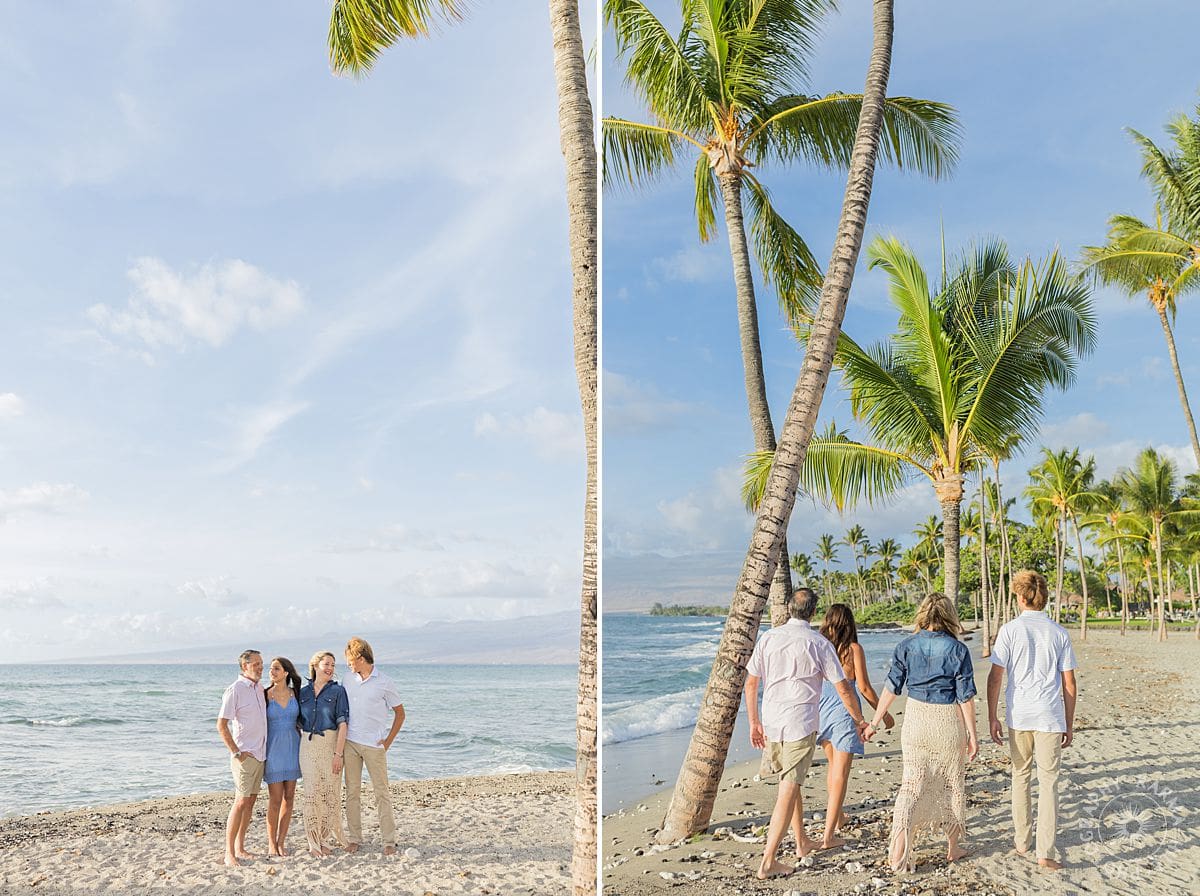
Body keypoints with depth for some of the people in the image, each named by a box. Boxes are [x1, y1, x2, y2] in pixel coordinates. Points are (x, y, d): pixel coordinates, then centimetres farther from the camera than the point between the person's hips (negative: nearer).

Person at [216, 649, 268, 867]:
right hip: (244, 756, -7)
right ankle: (229, 853, -4)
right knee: (241, 802, -9)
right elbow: (221, 725, -13)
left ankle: (240, 847, 16)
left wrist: (262, 749, 15)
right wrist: (236, 752, -13)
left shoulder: (259, 689, 13)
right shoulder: (235, 690, -11)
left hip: (259, 754, 7)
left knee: (250, 802, 9)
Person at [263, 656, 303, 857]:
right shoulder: (265, 695, -5)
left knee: (289, 798, 5)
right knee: (275, 799, -2)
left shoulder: (295, 693, 3)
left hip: (292, 747, 3)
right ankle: (271, 843, 11)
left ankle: (281, 842, 15)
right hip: (273, 748, -3)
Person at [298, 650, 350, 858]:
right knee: (311, 792, 0)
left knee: (330, 792, 0)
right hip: (307, 746, 3)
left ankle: (325, 837, 14)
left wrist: (338, 753, -14)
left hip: (330, 745, -2)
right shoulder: (303, 692, 9)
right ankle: (314, 842, 7)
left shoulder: (338, 691, -1)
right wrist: (299, 747, 6)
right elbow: (298, 723, 15)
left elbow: (342, 724, -6)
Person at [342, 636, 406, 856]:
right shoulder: (349, 679, 8)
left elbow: (400, 713, 2)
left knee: (382, 793, -1)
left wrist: (388, 741, -4)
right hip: (350, 743, 4)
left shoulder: (384, 683, -5)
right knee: (352, 792, 6)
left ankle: (389, 841, 3)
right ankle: (355, 838, 15)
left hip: (374, 745, -4)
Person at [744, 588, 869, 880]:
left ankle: (802, 843, 36)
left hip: (770, 723, 4)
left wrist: (754, 722, 15)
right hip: (800, 724, -4)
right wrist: (859, 720, 12)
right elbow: (843, 688, -3)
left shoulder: (768, 638, 3)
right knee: (788, 789, -3)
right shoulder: (819, 644, -7)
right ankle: (768, 862, -6)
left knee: (791, 781, 22)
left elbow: (750, 683, 5)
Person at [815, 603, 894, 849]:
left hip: (821, 713, 5)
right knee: (840, 773, 0)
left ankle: (838, 816, 43)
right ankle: (829, 835, -2)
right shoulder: (853, 649, -8)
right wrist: (884, 713, 5)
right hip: (845, 714, -5)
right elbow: (864, 687, -8)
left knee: (833, 766, 25)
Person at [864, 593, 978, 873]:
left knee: (912, 784, 4)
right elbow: (965, 696, -7)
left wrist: (874, 722, 6)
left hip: (916, 719, 1)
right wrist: (972, 734, 0)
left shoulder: (907, 646, -2)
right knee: (952, 784, 16)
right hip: (948, 723, -1)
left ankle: (899, 852, -5)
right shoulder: (957, 649, -8)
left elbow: (891, 688, -1)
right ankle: (954, 847, 30)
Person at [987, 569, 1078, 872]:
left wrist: (992, 717, 2)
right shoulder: (1059, 633, 2)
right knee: (1048, 782, 3)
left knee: (1020, 776, 16)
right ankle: (1046, 852, 1)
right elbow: (1069, 683, 4)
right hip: (1050, 717, 0)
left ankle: (1022, 841, 25)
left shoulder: (1009, 630, -3)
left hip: (1018, 715, 0)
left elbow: (995, 677, -6)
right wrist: (1069, 724, 12)